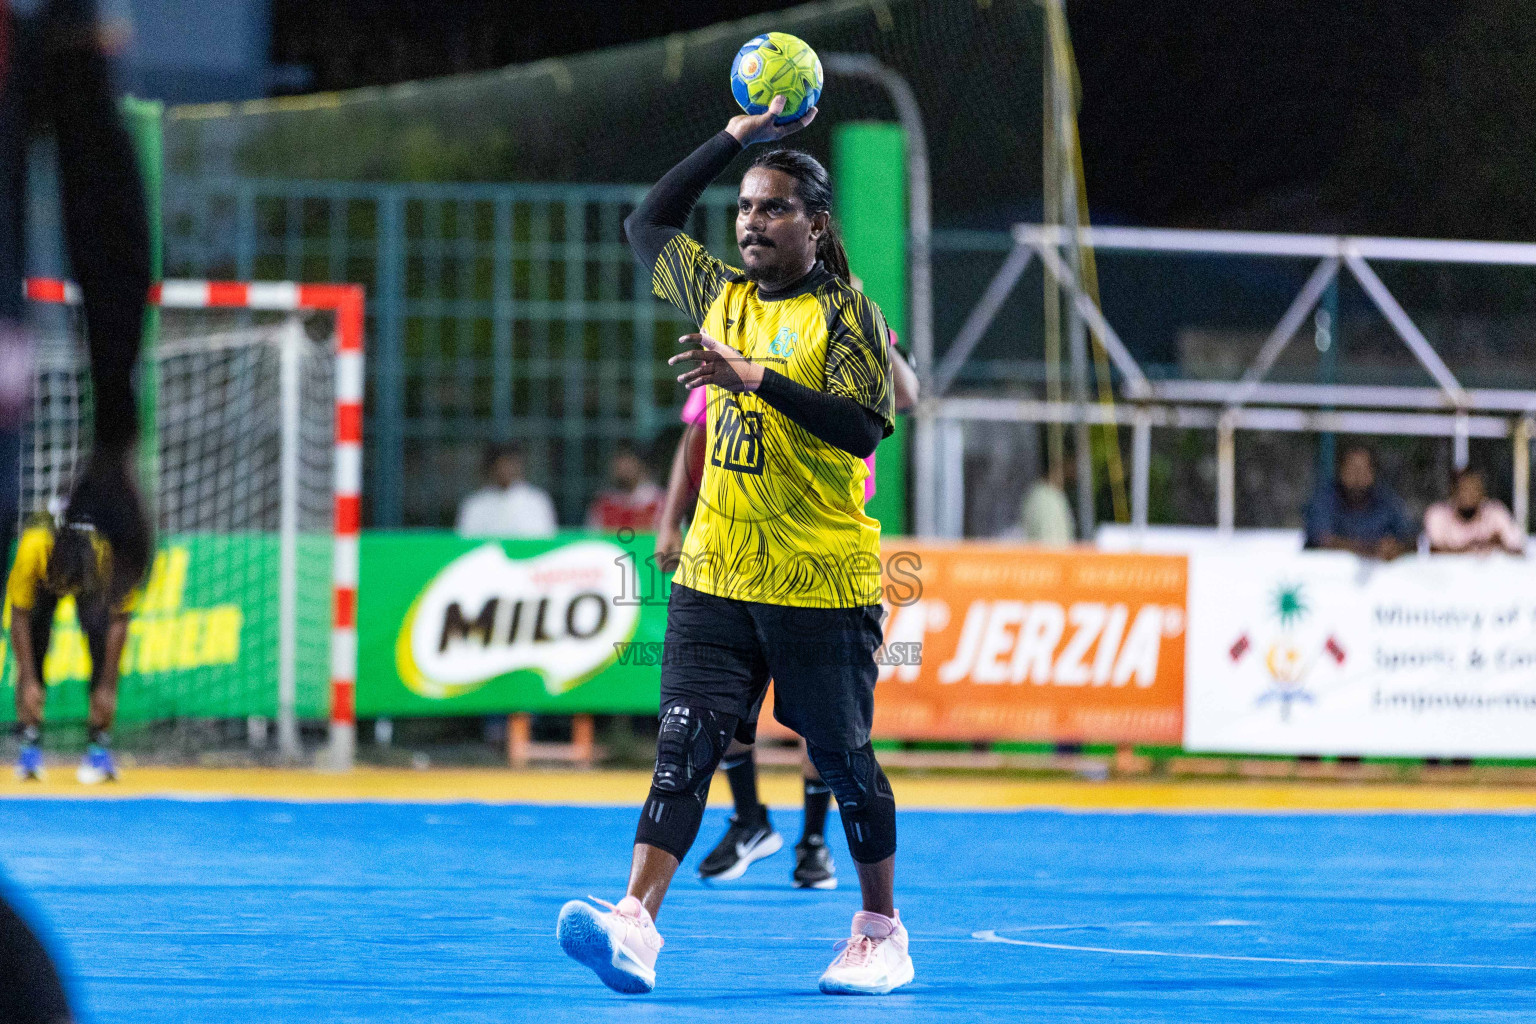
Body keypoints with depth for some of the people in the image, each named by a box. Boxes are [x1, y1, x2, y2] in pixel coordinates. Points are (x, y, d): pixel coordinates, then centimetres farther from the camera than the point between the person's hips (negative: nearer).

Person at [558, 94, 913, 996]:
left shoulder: (847, 315, -6)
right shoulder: (722, 296, 12)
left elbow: (863, 427, -16)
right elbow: (648, 224, 23)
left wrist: (758, 377, -23)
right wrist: (738, 139, 17)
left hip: (823, 584, -5)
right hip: (715, 578, 5)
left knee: (842, 757, 5)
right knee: (686, 745, -9)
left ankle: (882, 932, 21)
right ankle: (636, 923, -22)